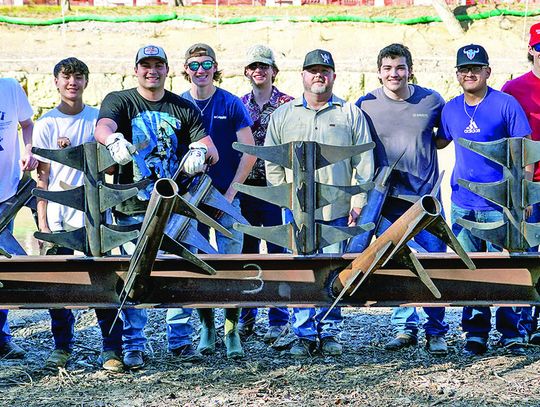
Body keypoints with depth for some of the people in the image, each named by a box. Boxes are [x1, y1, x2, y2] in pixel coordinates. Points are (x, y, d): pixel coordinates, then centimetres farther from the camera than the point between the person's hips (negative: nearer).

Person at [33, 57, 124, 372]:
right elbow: (42, 175, 5)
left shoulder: (98, 119, 7)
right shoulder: (46, 124, 7)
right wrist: (42, 220, -1)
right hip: (56, 216, 1)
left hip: (92, 212, -1)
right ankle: (62, 346, 14)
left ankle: (112, 348, 1)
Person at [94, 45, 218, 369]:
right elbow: (103, 127, -19)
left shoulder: (183, 108, 12)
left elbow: (213, 152, 5)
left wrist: (200, 152, -19)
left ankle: (181, 339, 13)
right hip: (133, 207, -2)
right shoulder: (119, 101, 4)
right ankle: (134, 345, 5)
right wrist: (114, 140, -43)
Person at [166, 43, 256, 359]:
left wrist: (231, 191, -8)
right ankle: (206, 328, 16)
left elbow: (249, 152, -2)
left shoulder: (231, 104, -1)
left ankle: (232, 331, 2)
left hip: (226, 197, -2)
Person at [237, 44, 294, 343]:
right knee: (246, 253, 8)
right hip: (245, 187, 3)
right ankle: (246, 316, 17)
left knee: (277, 252, 0)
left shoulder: (287, 104, 0)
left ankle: (279, 320, 6)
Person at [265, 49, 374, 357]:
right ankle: (304, 334, 5)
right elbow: (272, 161, 13)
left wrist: (358, 202, -2)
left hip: (337, 210, -1)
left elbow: (364, 162, 5)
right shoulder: (283, 115, 12)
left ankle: (330, 332, 11)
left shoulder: (351, 114, 8)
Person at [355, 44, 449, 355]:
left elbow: (448, 135, 19)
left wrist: (428, 144, 3)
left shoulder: (432, 101, 0)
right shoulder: (365, 106, 0)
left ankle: (436, 332, 10)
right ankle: (405, 328, 16)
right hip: (387, 198, 0)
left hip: (427, 197, 0)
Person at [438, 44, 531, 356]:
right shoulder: (451, 109, 8)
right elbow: (439, 141, 26)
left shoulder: (506, 104, -4)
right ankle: (476, 333, 16)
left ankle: (512, 334, 10)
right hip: (462, 204, 4)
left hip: (499, 204, -4)